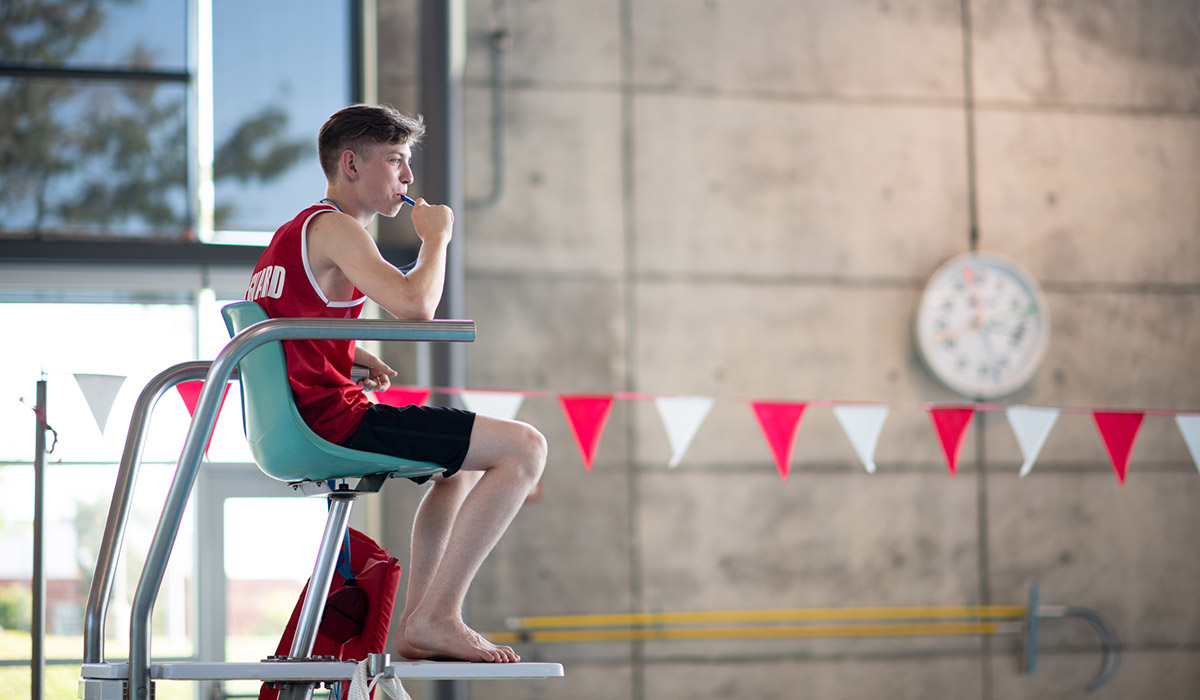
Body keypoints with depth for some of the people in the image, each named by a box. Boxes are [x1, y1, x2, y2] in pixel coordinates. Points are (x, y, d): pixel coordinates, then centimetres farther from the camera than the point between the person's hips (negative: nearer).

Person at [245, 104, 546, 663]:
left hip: (290, 430, 11)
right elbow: (415, 305, -24)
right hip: (333, 420, -11)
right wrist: (436, 237, -5)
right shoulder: (334, 227, -10)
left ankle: (416, 625, 25)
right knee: (524, 447, -12)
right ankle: (438, 616, -11)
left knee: (466, 458, 31)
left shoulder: (293, 232, 21)